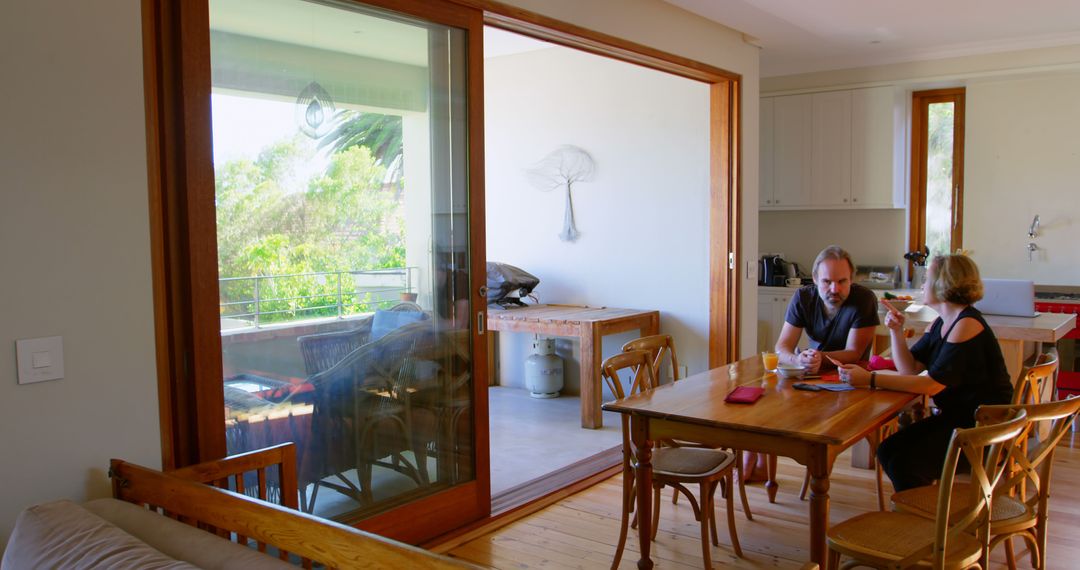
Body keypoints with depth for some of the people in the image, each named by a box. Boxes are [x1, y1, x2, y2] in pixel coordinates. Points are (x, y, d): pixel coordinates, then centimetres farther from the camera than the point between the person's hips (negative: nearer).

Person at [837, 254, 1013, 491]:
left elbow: (932, 385, -27)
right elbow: (909, 369, 5)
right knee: (888, 451, 1)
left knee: (905, 463, -20)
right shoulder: (941, 323, 10)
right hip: (955, 416, 9)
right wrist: (896, 330, -6)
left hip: (984, 425, -9)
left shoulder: (968, 324, -20)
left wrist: (870, 379, -31)